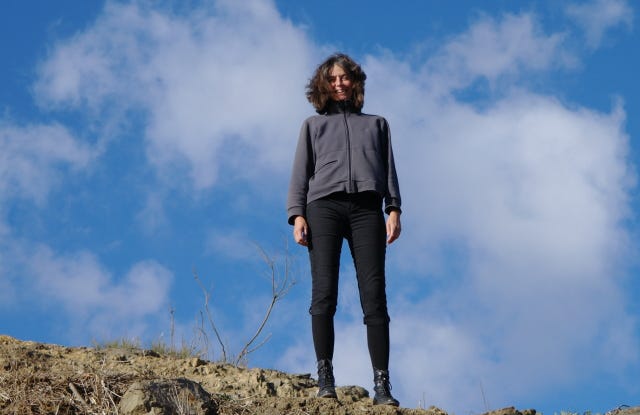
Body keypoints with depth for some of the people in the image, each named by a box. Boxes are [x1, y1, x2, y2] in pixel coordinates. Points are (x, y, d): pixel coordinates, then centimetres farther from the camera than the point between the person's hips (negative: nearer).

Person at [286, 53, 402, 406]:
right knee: (324, 292, -13)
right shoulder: (313, 125, 25)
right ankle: (325, 376, -16)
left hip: (367, 208, 0)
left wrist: (394, 209, 1)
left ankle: (382, 383, -17)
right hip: (324, 206, 0)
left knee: (374, 294, -11)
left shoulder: (376, 124, 27)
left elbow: (389, 169, 17)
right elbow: (300, 173, 15)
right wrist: (297, 215, 0)